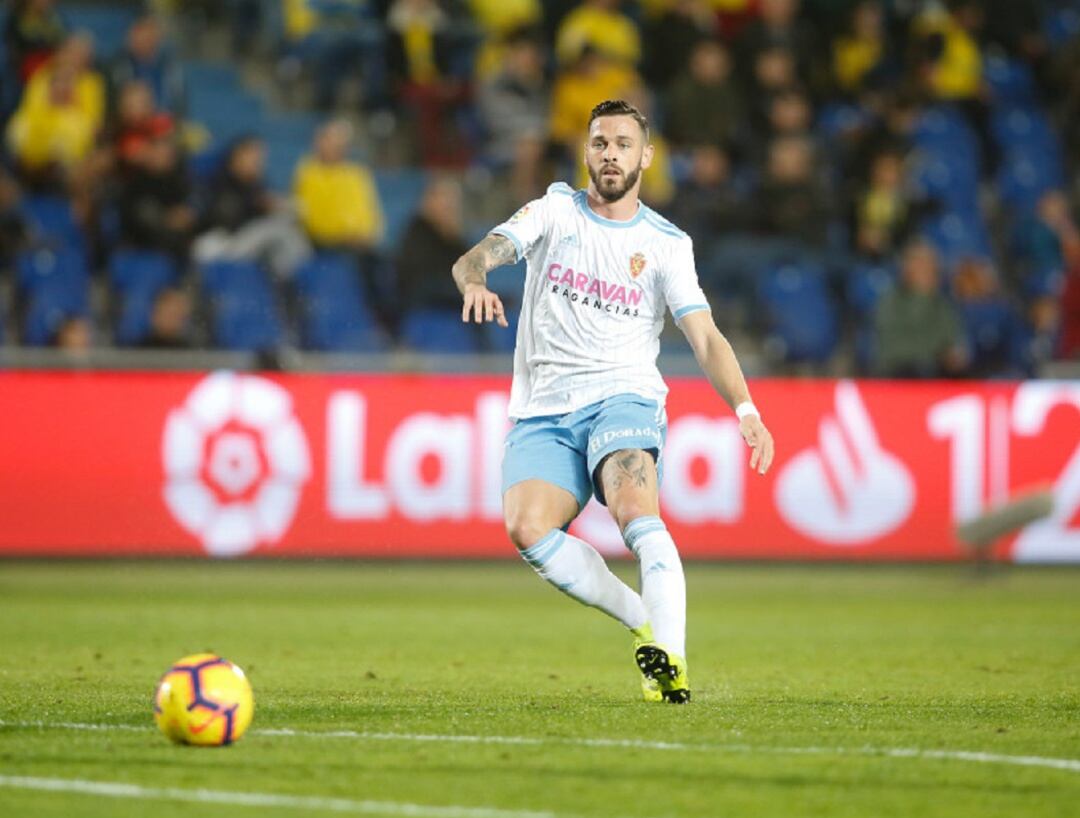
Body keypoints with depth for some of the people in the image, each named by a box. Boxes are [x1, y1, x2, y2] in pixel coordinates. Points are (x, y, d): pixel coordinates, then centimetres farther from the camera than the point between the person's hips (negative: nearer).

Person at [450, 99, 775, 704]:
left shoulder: (667, 243, 8)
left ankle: (671, 654, -39)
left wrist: (745, 409, -16)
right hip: (544, 411, 2)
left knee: (634, 508, -32)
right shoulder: (555, 210, 11)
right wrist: (475, 280, -29)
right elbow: (479, 255, -3)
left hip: (624, 398, -2)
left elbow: (706, 339, 1)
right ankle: (648, 623, -11)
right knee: (527, 528, -24)